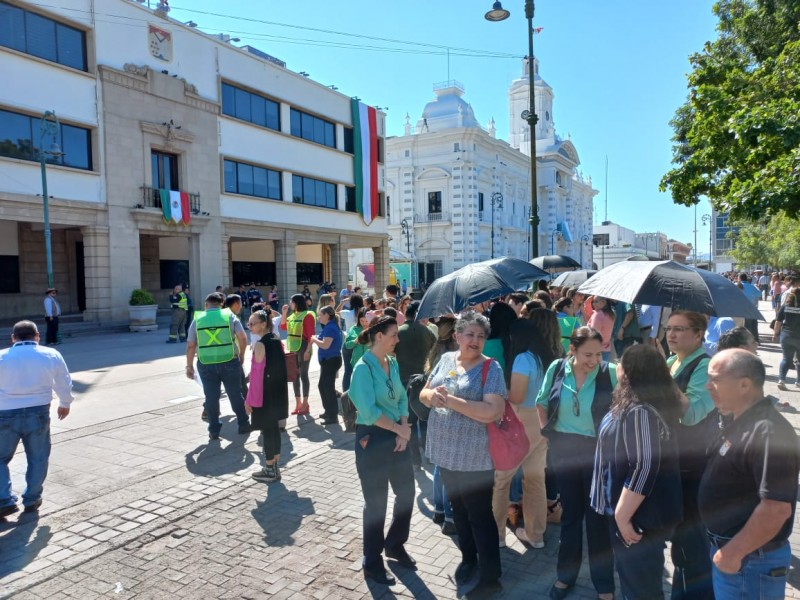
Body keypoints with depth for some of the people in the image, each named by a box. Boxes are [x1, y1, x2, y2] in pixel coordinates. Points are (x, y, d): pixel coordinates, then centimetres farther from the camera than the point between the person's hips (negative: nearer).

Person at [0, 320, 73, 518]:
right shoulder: (51, 355, 4)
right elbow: (65, 384, 11)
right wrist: (65, 403, 28)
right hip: (38, 413, 1)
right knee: (38, 458, 15)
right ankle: (31, 500, 21)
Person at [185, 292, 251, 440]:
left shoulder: (197, 319, 4)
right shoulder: (230, 316, 2)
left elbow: (190, 346, 3)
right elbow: (242, 338, -6)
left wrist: (189, 365, 10)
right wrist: (241, 355, 8)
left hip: (206, 364, 1)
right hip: (229, 362, 0)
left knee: (211, 397, 9)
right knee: (236, 395, 12)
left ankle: (214, 430, 14)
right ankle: (244, 425, 22)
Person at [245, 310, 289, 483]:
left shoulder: (259, 345, -16)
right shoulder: (277, 342, 7)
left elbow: (257, 375, -17)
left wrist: (249, 399, -12)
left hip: (264, 395, -8)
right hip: (278, 393, 8)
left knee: (267, 430, 2)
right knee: (274, 428, 15)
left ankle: (270, 470, 11)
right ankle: (274, 467, 25)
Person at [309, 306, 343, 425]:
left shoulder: (330, 328, -18)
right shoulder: (330, 327, 14)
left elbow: (325, 345, -25)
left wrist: (314, 339, -10)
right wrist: (317, 339, 7)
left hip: (330, 361, -11)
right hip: (329, 360, 11)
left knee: (328, 387, -6)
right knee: (323, 386, 19)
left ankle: (333, 416, 0)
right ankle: (328, 411, 30)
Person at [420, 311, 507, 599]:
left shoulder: (490, 368, -14)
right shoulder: (446, 359, 3)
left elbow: (492, 411, -25)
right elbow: (424, 394, 8)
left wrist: (451, 400, -26)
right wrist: (432, 396, -16)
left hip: (474, 457, -6)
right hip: (445, 451, 6)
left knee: (480, 515, 6)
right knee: (459, 509, 22)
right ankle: (468, 558, 43)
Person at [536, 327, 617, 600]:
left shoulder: (610, 372, -16)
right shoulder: (556, 368, -8)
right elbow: (542, 402, 7)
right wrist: (547, 431, 3)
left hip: (597, 451, -2)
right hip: (563, 449, 2)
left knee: (598, 516, 9)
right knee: (570, 513, 17)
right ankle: (565, 575, 34)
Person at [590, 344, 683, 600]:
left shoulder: (640, 412, -28)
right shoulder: (636, 408, 5)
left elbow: (645, 468, -31)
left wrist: (622, 515, -25)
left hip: (640, 516, -10)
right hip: (645, 511, 10)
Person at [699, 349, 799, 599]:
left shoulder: (768, 433, -26)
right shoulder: (738, 422, 5)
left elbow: (777, 508, -29)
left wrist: (733, 552, -22)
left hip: (750, 560, -9)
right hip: (726, 548, 9)